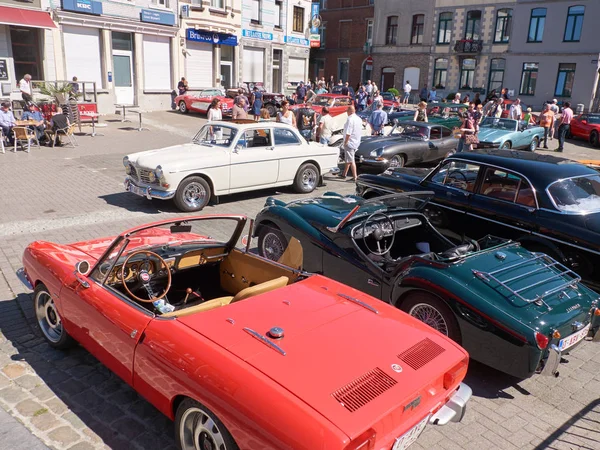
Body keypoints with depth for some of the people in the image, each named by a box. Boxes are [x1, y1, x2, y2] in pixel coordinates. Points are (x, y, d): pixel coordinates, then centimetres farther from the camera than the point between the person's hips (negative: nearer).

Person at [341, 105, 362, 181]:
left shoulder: (350, 119, -18)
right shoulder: (359, 119, 9)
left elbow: (348, 133, -23)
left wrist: (345, 142, -16)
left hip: (350, 143, -9)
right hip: (356, 142, 9)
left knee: (351, 160, -5)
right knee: (348, 159, 19)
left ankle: (355, 176, -6)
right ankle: (344, 174, 28)